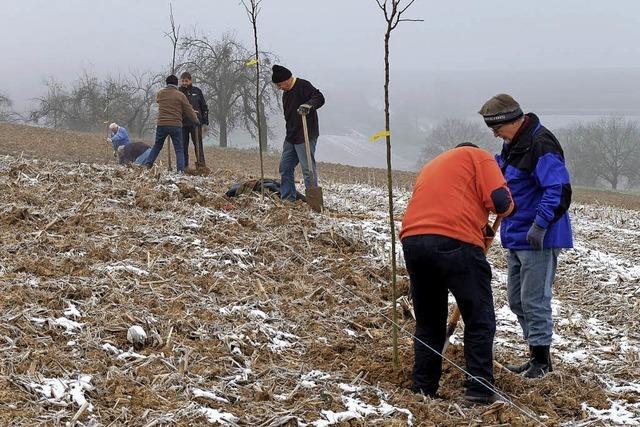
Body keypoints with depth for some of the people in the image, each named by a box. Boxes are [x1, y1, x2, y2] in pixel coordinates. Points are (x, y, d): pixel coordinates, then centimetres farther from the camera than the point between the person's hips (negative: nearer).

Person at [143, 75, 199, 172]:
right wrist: (196, 121, 14)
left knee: (157, 146, 19)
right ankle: (181, 170, -5)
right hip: (176, 125, -3)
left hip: (161, 125, 3)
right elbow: (189, 110, 1)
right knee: (179, 149, 3)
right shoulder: (180, 95, -3)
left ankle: (147, 164, 15)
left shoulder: (160, 93, 5)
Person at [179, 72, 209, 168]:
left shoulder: (197, 91, 6)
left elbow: (204, 107, 10)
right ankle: (184, 166, 8)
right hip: (182, 124, 2)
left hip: (195, 123, -2)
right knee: (183, 146, 3)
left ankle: (201, 165, -7)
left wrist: (205, 123, 4)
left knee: (198, 145, -5)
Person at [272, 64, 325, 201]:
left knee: (308, 168, -8)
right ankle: (288, 199, 18)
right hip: (291, 137, 10)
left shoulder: (303, 86, -12)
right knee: (285, 167, 11)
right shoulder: (286, 93, 16)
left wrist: (308, 104, -43)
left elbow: (319, 98, -24)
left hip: (305, 137, -10)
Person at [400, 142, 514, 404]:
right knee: (480, 321, 6)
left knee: (428, 322, 20)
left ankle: (423, 387, 22)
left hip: (412, 241, 6)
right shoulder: (478, 157, 15)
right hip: (456, 242, -6)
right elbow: (500, 201, 0)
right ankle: (480, 388, 4)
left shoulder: (431, 166, 35)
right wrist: (506, 207, 22)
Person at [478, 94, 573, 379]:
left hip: (538, 240, -10)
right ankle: (535, 356, 25)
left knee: (534, 300, -4)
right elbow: (502, 177, 30)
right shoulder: (512, 144, 12)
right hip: (516, 238, 10)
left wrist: (540, 225, -28)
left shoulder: (541, 144, -20)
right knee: (516, 299, 15)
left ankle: (542, 360, 7)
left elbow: (559, 190, -26)